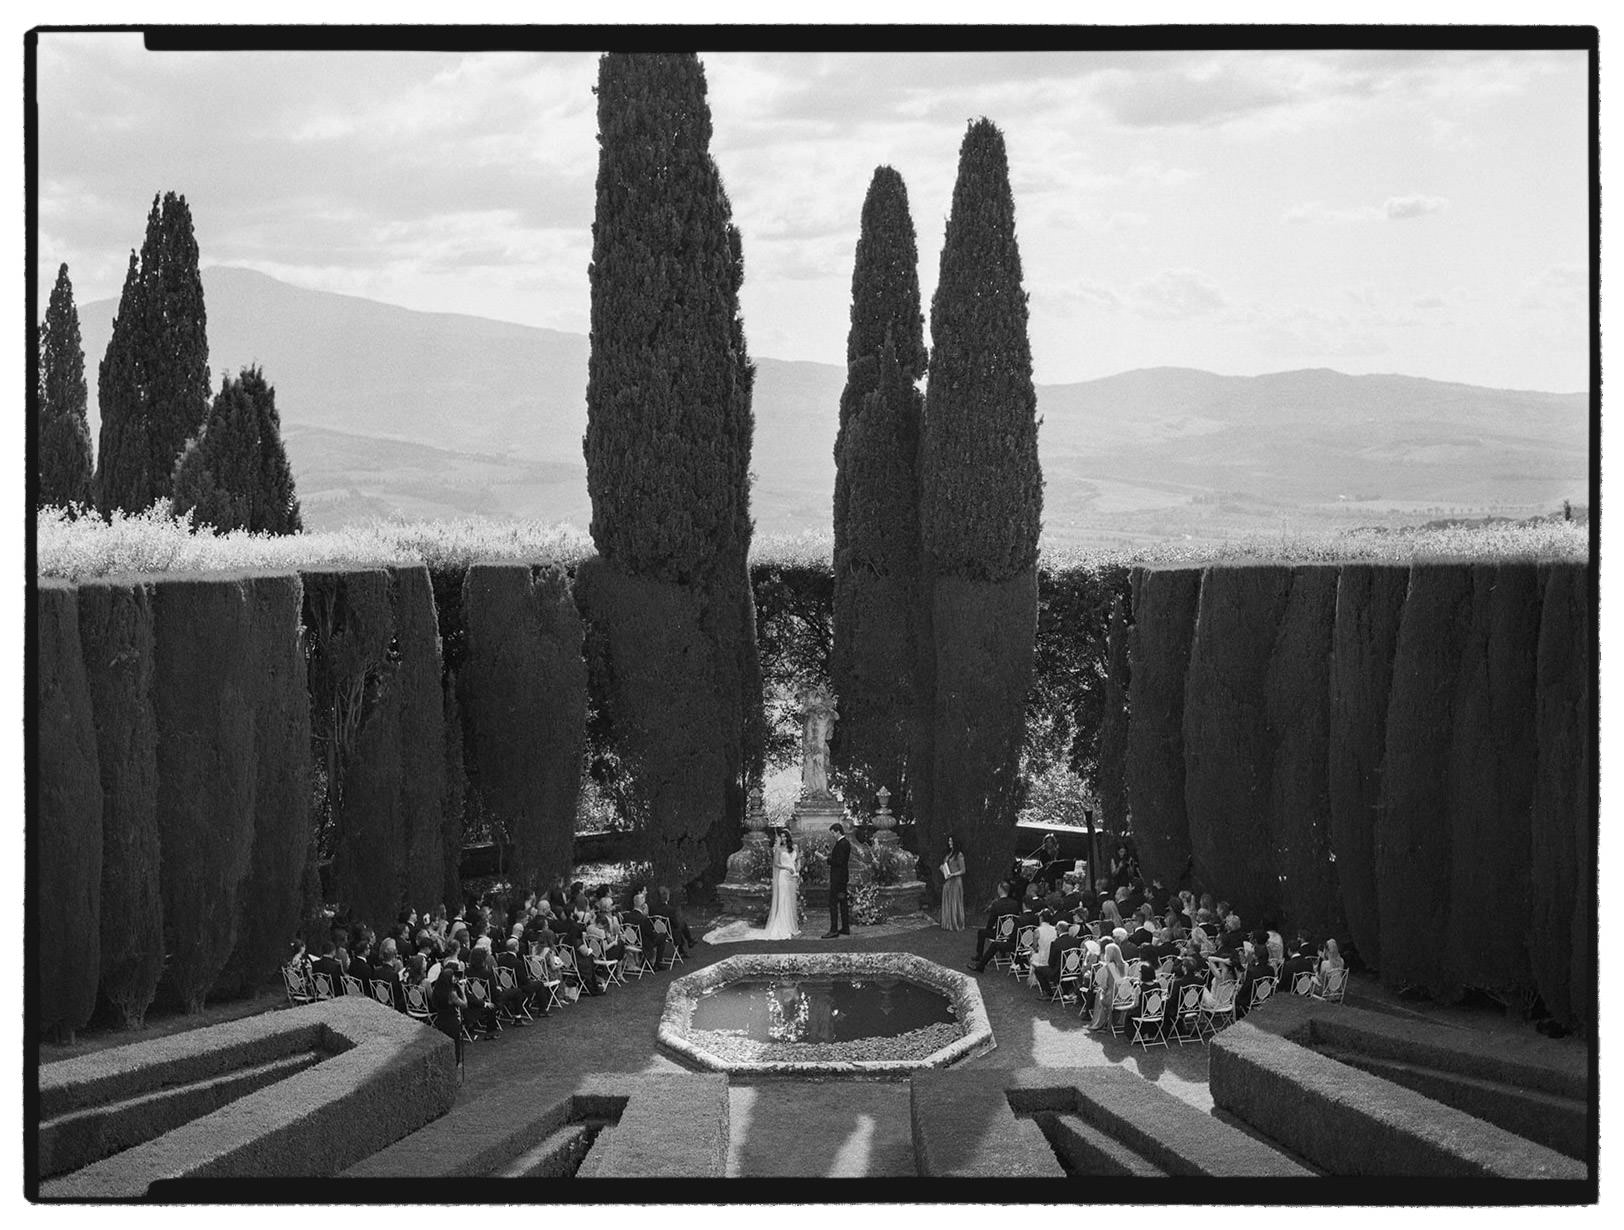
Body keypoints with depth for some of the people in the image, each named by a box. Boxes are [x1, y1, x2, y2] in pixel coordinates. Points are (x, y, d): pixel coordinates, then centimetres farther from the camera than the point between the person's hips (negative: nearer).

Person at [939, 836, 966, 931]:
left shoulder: (959, 855, -9)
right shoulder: (949, 853, 13)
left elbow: (963, 870, -9)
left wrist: (952, 875, -19)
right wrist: (942, 868, 3)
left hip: (955, 881, -7)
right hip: (947, 882, 7)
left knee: (955, 903, -3)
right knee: (947, 903, 7)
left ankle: (957, 925, 3)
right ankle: (948, 924, 12)